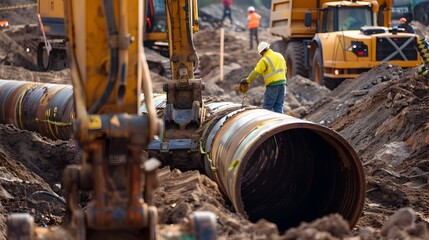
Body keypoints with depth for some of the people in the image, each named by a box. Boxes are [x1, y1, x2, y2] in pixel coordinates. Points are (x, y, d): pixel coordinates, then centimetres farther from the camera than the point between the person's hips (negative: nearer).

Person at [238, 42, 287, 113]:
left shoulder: (265, 60, -10)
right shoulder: (280, 56, 13)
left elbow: (256, 72, -13)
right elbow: (285, 69, 24)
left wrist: (247, 81, -4)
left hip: (273, 85, -7)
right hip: (282, 83, 7)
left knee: (267, 106, -3)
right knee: (279, 106, 9)